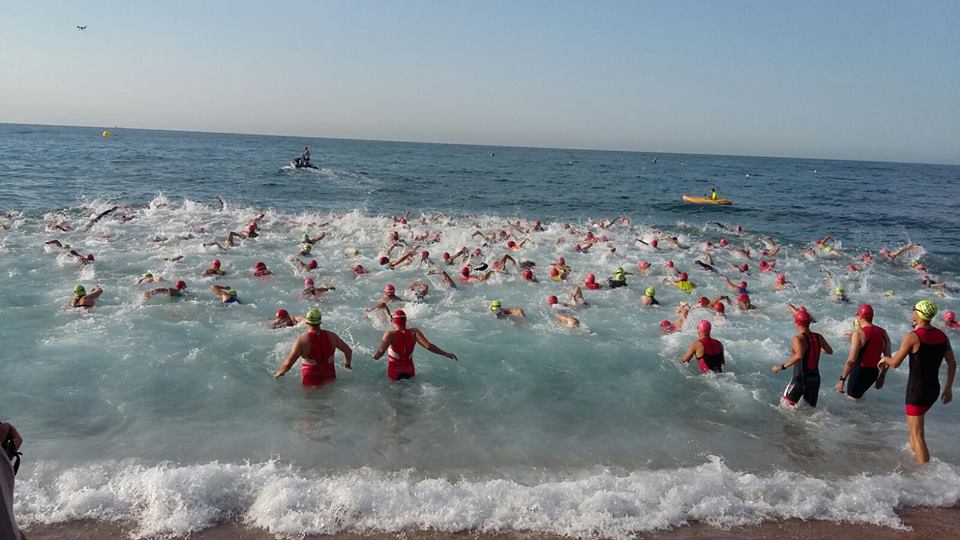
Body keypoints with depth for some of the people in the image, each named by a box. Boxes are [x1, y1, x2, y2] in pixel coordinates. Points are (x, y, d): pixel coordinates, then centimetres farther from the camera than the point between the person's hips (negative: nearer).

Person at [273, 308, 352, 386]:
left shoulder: (302, 340, -13)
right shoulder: (331, 336, -1)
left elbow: (288, 364, -15)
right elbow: (348, 351, 10)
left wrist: (279, 373, 5)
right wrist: (347, 364, 29)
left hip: (311, 381, -4)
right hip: (330, 378, 4)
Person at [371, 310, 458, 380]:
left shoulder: (390, 334, -16)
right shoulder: (414, 332, -9)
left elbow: (381, 351, -29)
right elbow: (429, 346, -16)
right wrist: (446, 353, -11)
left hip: (394, 373, -2)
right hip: (409, 372, 3)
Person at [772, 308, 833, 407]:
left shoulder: (798, 338, -17)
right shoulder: (818, 337, 3)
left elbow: (799, 355, -32)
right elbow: (830, 351, 14)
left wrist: (782, 366, -26)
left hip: (801, 378, -6)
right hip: (815, 378, 6)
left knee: (785, 404, 5)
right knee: (810, 407, 17)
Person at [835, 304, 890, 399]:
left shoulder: (859, 334, -16)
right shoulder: (883, 333, 5)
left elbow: (851, 360, -22)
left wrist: (842, 379, -17)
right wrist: (881, 376, 19)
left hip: (860, 371, -7)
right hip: (874, 373, 7)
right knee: (858, 396, 25)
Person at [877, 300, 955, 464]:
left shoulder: (913, 337, -17)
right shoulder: (942, 335, 3)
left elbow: (895, 363, -15)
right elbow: (952, 364, 10)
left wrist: (885, 359, 7)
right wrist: (949, 388, 18)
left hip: (917, 390, -7)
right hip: (934, 389, 8)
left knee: (918, 435, -4)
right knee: (913, 421, 31)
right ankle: (913, 453, 41)